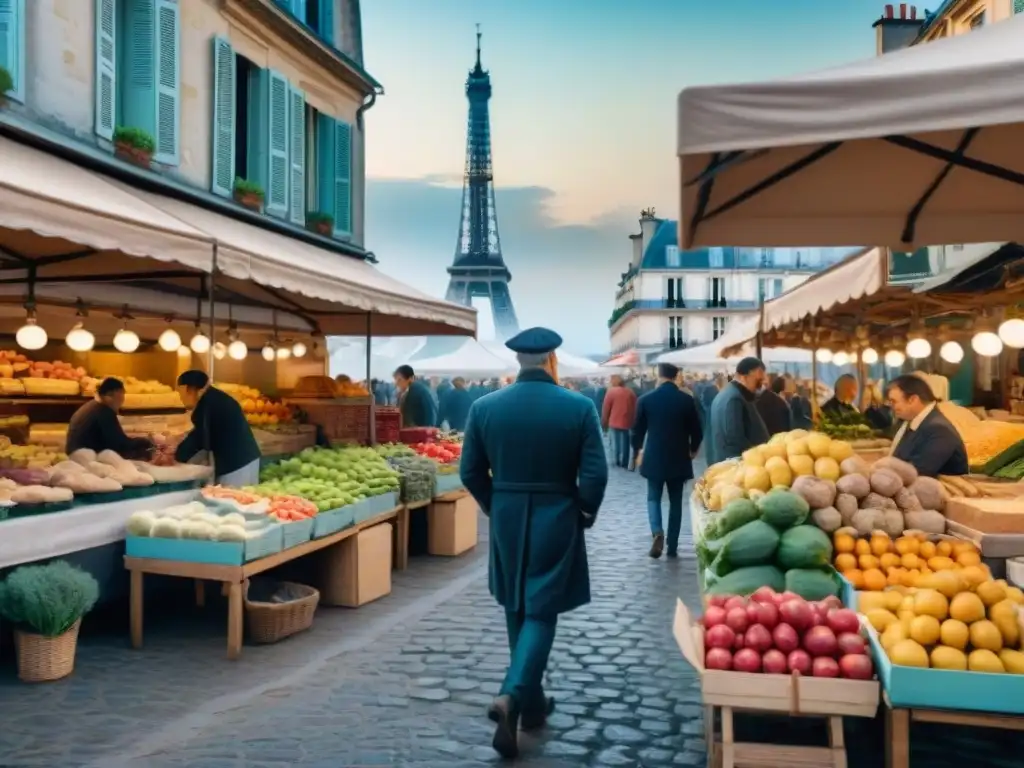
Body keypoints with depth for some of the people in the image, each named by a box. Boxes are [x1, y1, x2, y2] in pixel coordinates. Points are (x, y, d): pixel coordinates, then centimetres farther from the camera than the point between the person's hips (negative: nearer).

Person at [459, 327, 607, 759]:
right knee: (541, 613, 5)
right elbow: (595, 475, -11)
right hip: (556, 520, -3)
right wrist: (584, 513, 5)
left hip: (506, 521, 3)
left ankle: (531, 703, 30)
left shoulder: (484, 407, -4)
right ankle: (513, 695, -12)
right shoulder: (579, 408, -10)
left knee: (518, 612, 18)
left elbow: (470, 472, 0)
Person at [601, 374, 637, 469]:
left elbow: (605, 409, -3)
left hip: (615, 422, -3)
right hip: (627, 422, 3)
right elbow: (635, 409, 11)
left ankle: (616, 462, 9)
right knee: (625, 442, 7)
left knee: (615, 442, 8)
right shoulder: (631, 392, 5)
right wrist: (633, 420, 20)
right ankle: (624, 463, 10)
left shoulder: (611, 392, -6)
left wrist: (604, 423, 7)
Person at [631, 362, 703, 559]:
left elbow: (638, 429, 0)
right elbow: (696, 430, 2)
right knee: (675, 501, 10)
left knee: (653, 498, 11)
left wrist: (636, 450, 18)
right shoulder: (687, 400, -4)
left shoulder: (646, 399, -6)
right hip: (679, 458, 1)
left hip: (654, 457, -1)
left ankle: (657, 532, -14)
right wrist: (693, 449, 21)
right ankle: (672, 547, 12)